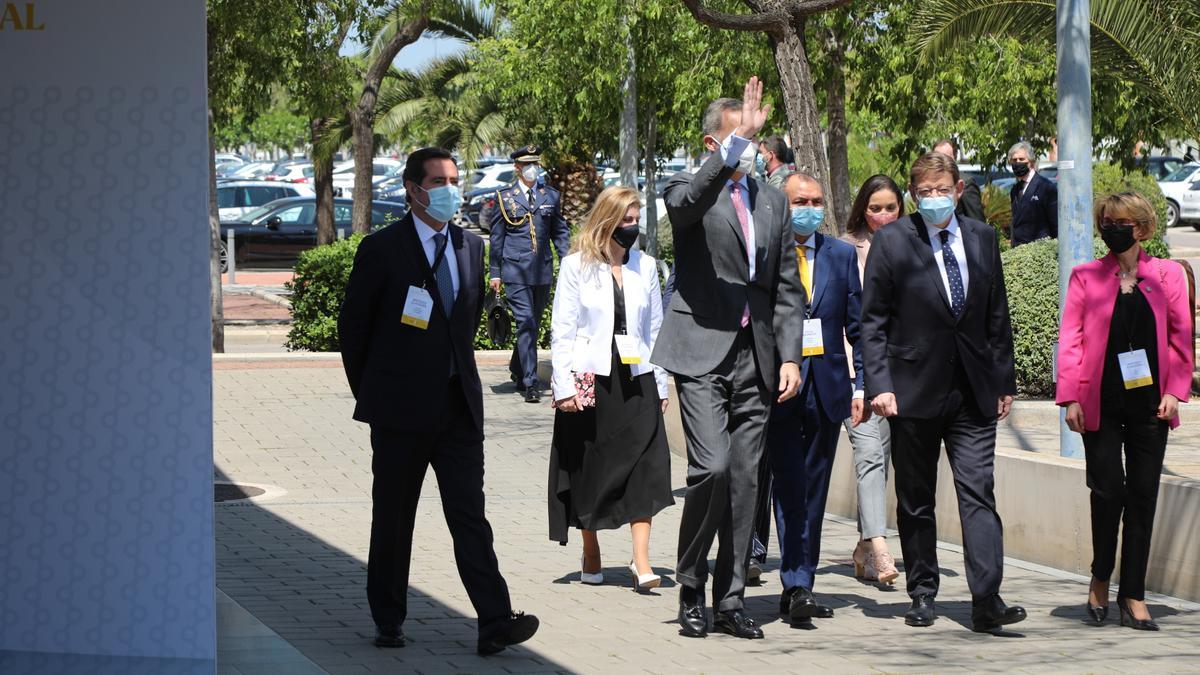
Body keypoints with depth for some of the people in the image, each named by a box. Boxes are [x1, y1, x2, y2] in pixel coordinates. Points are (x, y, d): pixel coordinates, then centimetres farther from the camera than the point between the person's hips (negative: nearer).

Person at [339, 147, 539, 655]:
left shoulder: (471, 246, 10)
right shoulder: (381, 250, -6)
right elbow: (353, 326, 1)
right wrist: (370, 394, 5)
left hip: (458, 404, 4)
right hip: (401, 408, -3)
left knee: (469, 513, -4)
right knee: (392, 519, 7)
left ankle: (495, 622, -11)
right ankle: (388, 621, 18)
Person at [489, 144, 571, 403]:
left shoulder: (551, 196, 10)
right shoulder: (504, 197, 3)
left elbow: (560, 232, 15)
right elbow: (496, 236, 6)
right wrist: (494, 272, 4)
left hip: (543, 271, 3)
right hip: (516, 270, -3)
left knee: (533, 324, 13)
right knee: (526, 323, -11)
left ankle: (517, 370, 34)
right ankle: (530, 383, -13)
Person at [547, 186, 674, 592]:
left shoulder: (645, 266, 8)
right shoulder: (576, 266, -2)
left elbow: (654, 328, 12)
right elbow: (561, 330, -3)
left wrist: (660, 384, 10)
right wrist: (564, 386, -10)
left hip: (635, 379, 2)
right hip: (590, 379, -2)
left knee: (644, 465, -10)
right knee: (589, 467, 5)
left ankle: (641, 561, -14)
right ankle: (591, 556, 22)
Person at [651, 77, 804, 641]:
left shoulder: (772, 200, 16)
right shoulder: (687, 189, 0)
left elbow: (787, 288, 16)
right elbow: (689, 200, -27)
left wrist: (790, 356, 7)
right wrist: (736, 145, -35)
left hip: (755, 359, 5)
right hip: (702, 353, -5)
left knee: (745, 479, 5)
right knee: (711, 468, -16)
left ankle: (729, 599, 13)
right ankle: (691, 589, 1)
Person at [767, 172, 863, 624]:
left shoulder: (842, 255, 10)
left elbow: (858, 327, 11)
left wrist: (862, 385, 5)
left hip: (827, 386, 4)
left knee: (814, 489, 8)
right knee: (789, 487, -10)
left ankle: (799, 587, 14)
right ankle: (797, 586, -14)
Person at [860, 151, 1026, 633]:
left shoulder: (982, 239, 9)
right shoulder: (891, 241, -2)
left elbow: (997, 316, 14)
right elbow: (873, 321, -2)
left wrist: (1004, 381, 11)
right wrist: (879, 385, -11)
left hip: (973, 392, 2)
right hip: (915, 389, -2)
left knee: (978, 493, -8)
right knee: (915, 501, 7)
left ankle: (986, 600, -13)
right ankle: (922, 594, 18)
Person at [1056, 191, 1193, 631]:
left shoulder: (1167, 276, 7)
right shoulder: (1086, 277, 4)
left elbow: (1181, 337, 8)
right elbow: (1070, 340, 2)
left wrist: (1174, 391, -3)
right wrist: (1071, 397, -6)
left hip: (1148, 402, 1)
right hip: (1102, 404, -1)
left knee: (1143, 495, 2)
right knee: (1108, 490, -8)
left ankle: (1133, 594, 9)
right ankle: (1100, 579, 16)